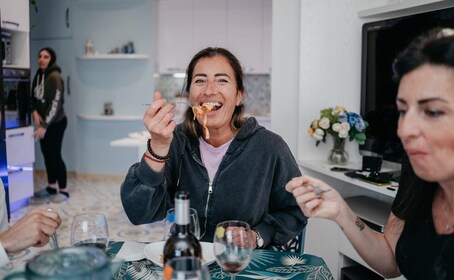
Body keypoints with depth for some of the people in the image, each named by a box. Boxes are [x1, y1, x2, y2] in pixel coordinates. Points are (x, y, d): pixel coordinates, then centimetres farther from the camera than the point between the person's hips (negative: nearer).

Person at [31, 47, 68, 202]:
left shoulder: (55, 77, -18)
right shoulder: (38, 76, 8)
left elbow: (55, 104, -23)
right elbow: (34, 98, 15)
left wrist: (44, 126, -26)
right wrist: (34, 112, -7)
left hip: (56, 123, -8)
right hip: (43, 122, 8)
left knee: (55, 155, -4)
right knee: (47, 154, 13)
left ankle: (63, 190, 6)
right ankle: (52, 187, 25)